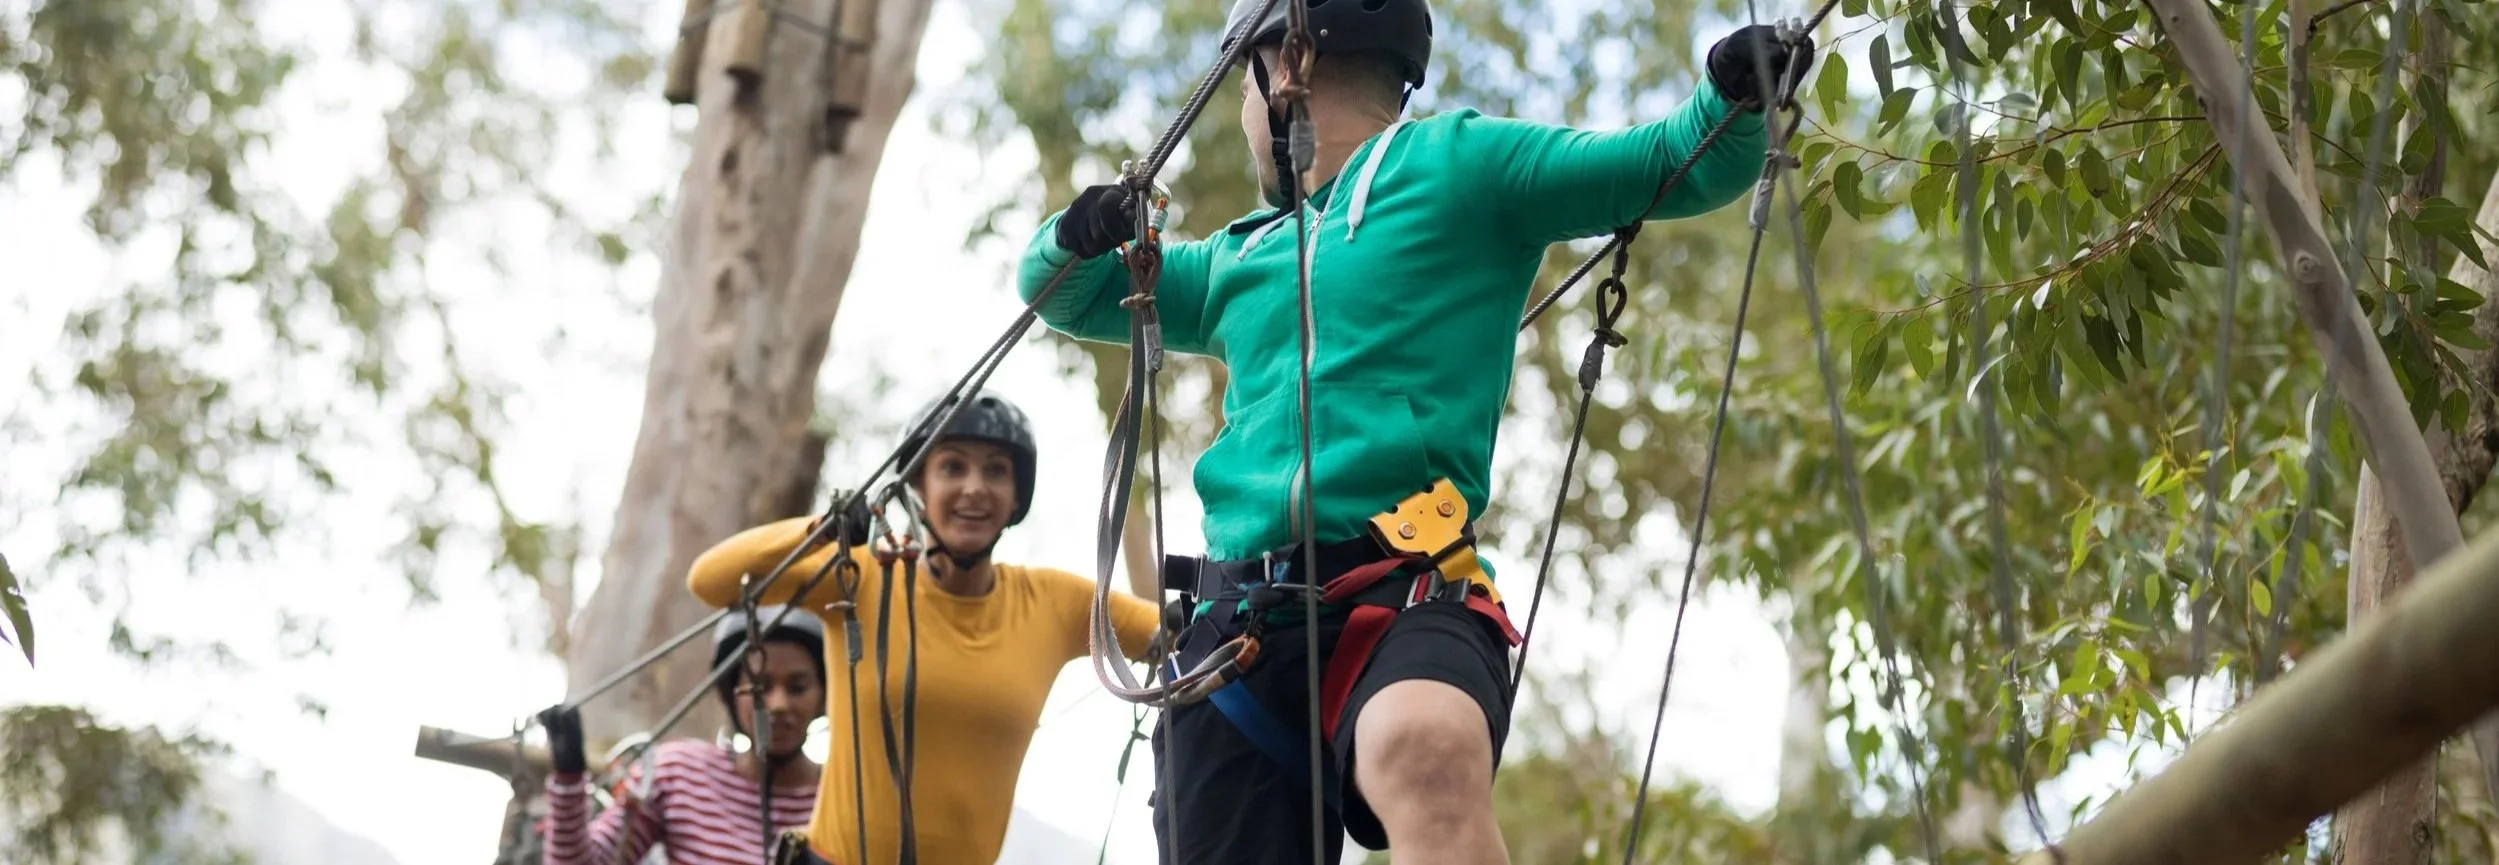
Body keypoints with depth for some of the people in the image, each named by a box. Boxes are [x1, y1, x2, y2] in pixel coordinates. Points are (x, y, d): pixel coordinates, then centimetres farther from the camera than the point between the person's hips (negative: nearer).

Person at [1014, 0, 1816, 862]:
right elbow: (1063, 295, 36)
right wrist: (1077, 234, 12)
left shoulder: (1457, 163, 11)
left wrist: (1735, 89, -14)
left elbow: (1681, 164, 8)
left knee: (1423, 751, -39)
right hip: (1235, 627, 6)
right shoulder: (1242, 258, 28)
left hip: (1407, 598, -6)